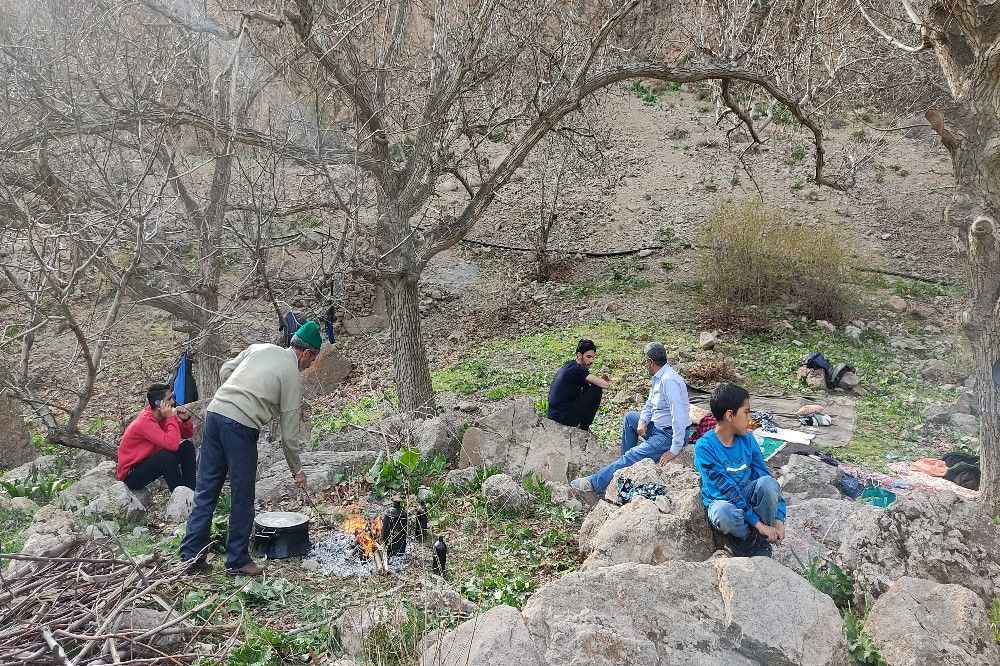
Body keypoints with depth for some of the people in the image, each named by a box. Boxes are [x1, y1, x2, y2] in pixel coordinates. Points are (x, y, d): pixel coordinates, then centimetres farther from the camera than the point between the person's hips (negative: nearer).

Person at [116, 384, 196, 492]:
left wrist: (186, 419, -14)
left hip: (148, 461, 9)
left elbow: (188, 434, 6)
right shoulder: (145, 421, -27)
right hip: (130, 475, -9)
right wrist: (171, 417, -29)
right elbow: (172, 444, -38)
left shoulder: (165, 415, -3)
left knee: (187, 446, -3)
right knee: (166, 455, -32)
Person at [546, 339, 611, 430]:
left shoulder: (570, 364, 10)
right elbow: (604, 385, -22)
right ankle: (584, 428, 5)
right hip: (564, 418, -10)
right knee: (597, 390, -8)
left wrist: (601, 378, 0)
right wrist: (608, 382, 2)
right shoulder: (577, 370, -18)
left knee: (586, 387, 20)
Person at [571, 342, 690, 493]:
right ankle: (626, 463, 20)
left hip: (670, 435, -10)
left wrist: (674, 450, -31)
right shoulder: (659, 376, 7)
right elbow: (650, 404, 16)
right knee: (630, 417, 20)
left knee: (632, 456, -14)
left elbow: (678, 416, -32)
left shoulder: (668, 380, -26)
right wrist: (643, 421, -6)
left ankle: (594, 482, -9)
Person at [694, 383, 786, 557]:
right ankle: (750, 537, -8)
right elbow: (726, 490, -25)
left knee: (768, 482, -28)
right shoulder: (704, 447, -20)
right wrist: (759, 524, -27)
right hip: (720, 501, -5)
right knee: (725, 513, -41)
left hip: (746, 497, 5)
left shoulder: (747, 440, -4)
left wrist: (778, 520, -15)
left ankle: (760, 538, -8)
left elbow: (765, 476, -4)